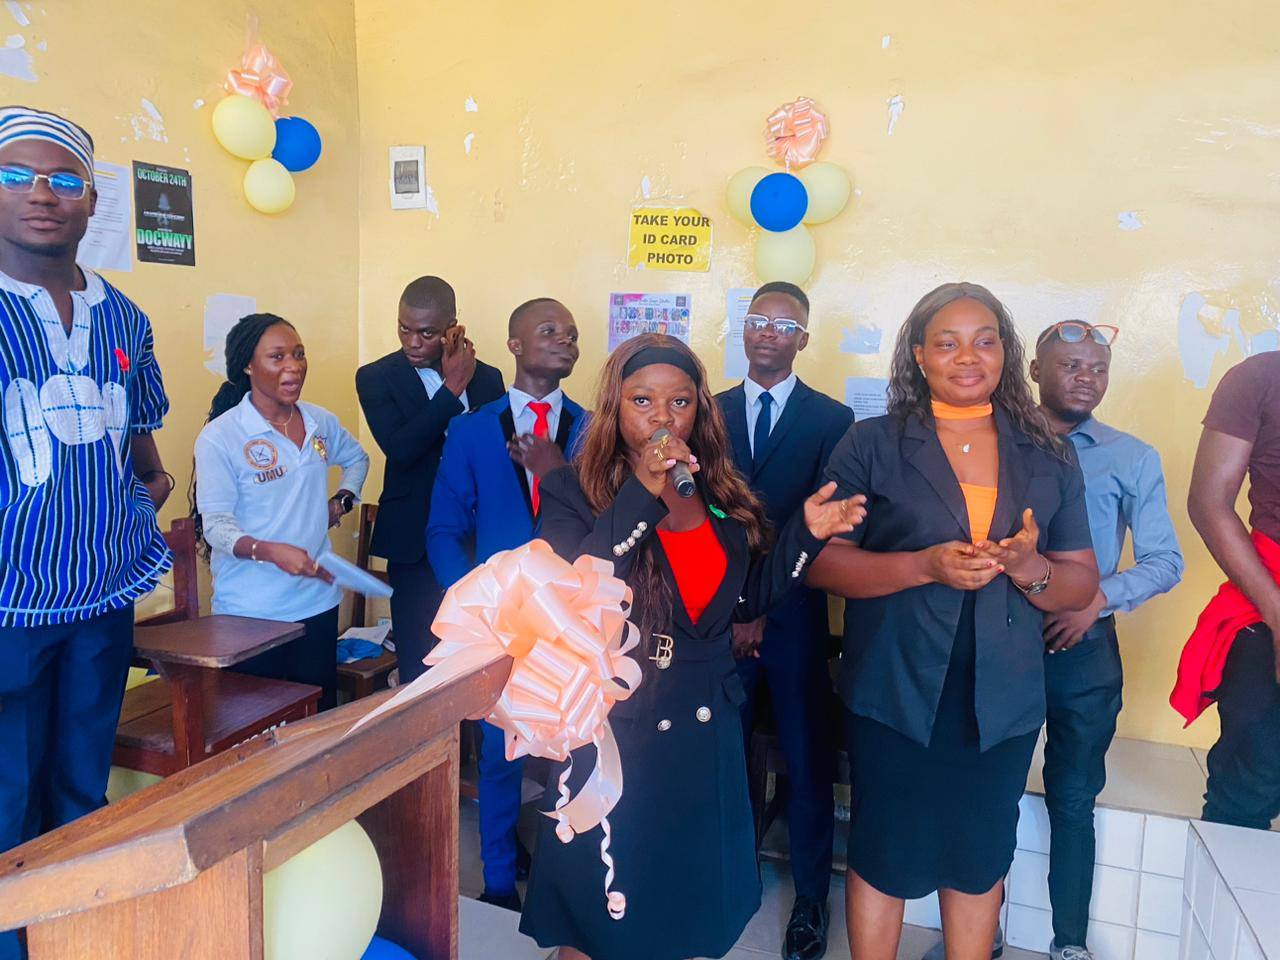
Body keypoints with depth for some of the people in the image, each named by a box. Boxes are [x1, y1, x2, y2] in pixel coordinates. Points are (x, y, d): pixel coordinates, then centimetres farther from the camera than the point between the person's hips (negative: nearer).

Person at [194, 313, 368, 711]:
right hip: (250, 614, -4)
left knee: (321, 717, 11)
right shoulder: (220, 436, -10)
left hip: (318, 601, 5)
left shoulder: (321, 422, 6)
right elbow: (215, 525, -13)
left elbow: (357, 458, 27)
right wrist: (270, 551, -31)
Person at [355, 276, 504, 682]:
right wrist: (451, 389, -16)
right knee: (419, 667, 3)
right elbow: (399, 448, -17)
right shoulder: (376, 377, -1)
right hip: (416, 541, -2)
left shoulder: (486, 377, 6)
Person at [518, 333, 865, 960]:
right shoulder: (574, 491, -11)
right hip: (612, 735, -4)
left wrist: (807, 532, -5)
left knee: (692, 896, 22)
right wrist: (643, 492, -29)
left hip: (705, 734, 4)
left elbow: (747, 599, 8)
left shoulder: (722, 498, 2)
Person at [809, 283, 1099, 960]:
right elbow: (820, 561, -8)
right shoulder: (872, 445, -3)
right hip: (895, 693, -2)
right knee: (883, 854, 10)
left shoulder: (1049, 459, 6)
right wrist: (925, 566, -21)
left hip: (1002, 699, 3)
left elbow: (1082, 585, 7)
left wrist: (1027, 568, -15)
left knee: (980, 860, 16)